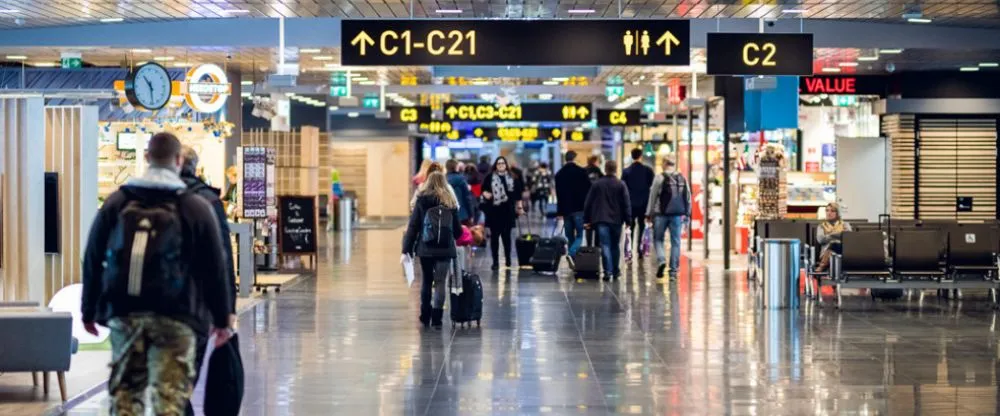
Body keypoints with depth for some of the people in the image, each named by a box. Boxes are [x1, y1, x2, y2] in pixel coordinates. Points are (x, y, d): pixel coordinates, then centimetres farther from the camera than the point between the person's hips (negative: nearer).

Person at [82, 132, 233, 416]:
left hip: (124, 313, 3)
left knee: (125, 390, 13)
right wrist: (222, 318, 6)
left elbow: (92, 259, 9)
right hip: (174, 316, -3)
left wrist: (89, 310, 16)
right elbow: (215, 269, -2)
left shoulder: (116, 203, 7)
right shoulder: (196, 208, -1)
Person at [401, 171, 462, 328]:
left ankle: (425, 316, 21)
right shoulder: (450, 203, 2)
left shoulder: (421, 201, -2)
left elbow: (412, 226, -5)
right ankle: (436, 319, -4)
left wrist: (407, 249, -2)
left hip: (425, 249, 0)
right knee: (440, 282, 2)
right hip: (445, 249, 0)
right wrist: (454, 237, 29)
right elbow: (457, 229, 6)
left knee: (426, 281, 15)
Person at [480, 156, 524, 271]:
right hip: (493, 211, -1)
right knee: (494, 235, -1)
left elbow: (517, 193, 12)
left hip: (508, 211, 1)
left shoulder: (512, 178, 8)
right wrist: (485, 194, -17)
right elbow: (483, 189, 6)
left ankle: (508, 258, 21)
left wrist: (519, 206, 11)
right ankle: (495, 261, 2)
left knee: (506, 235, 7)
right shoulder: (489, 177, 2)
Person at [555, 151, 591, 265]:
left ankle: (572, 260, 12)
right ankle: (571, 253, -24)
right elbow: (588, 190, -4)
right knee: (579, 236, -1)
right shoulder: (581, 172, -5)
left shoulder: (559, 174, 6)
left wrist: (560, 211, 10)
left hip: (565, 209, 3)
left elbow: (558, 194, 7)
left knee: (570, 237, 11)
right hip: (579, 208, -3)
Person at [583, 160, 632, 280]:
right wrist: (628, 220, 2)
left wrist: (586, 220, 9)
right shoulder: (621, 185, -2)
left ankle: (608, 271, -14)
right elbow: (626, 204, -3)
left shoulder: (596, 184, 2)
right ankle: (616, 271, 20)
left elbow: (588, 203, 4)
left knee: (605, 246, -4)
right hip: (616, 220, 1)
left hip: (601, 220, -1)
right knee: (615, 246, 14)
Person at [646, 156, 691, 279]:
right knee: (675, 242, 6)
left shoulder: (660, 178, -6)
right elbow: (688, 197, 9)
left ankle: (661, 260, -14)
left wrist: (649, 213, 3)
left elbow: (653, 197, -4)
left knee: (658, 239, 10)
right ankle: (674, 270, 6)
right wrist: (687, 213, 16)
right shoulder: (682, 179, 6)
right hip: (678, 215, 3)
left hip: (661, 214, -3)